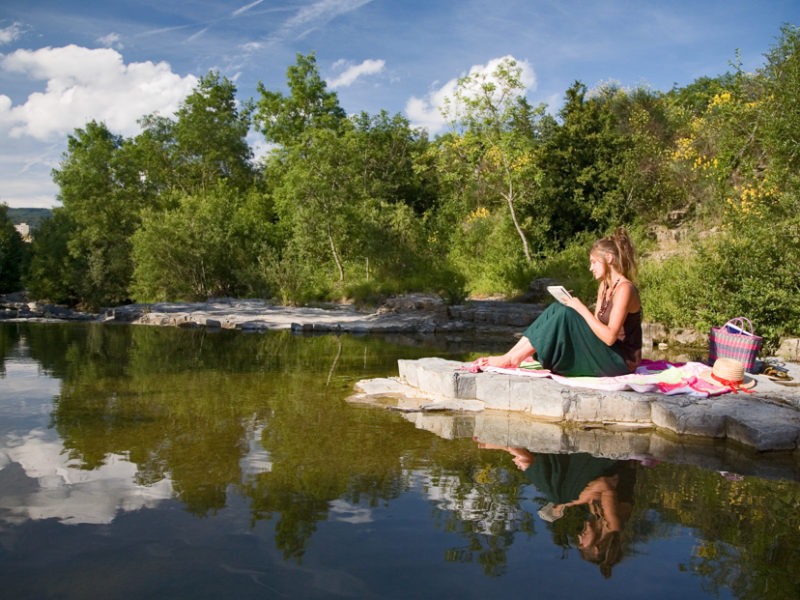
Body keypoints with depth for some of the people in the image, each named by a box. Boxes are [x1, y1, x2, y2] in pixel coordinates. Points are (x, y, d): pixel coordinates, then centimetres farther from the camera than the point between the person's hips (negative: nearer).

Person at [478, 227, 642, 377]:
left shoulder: (624, 289, -15)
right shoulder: (604, 287, 14)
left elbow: (609, 337, -22)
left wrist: (582, 309, -17)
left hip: (621, 363, -8)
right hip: (604, 356, 8)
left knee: (564, 315, -24)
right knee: (556, 309, -5)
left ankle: (511, 359, -20)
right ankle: (512, 355, -14)